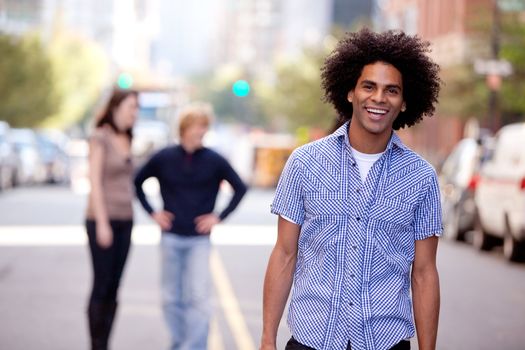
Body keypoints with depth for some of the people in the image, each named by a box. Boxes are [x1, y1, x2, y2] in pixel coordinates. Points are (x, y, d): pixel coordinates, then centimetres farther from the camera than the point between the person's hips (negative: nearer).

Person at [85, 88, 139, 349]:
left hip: (124, 221, 7)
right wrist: (102, 223, -16)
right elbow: (94, 181, -12)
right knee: (101, 285, -5)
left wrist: (129, 222, 14)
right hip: (102, 220, -7)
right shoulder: (100, 137, -8)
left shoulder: (125, 140, 14)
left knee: (113, 288, 7)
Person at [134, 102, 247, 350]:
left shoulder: (213, 161, -4)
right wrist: (152, 212, 5)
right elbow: (137, 182, 12)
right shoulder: (164, 158, -1)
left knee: (198, 297, -9)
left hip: (199, 239, -2)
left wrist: (219, 217, -1)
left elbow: (240, 188, 6)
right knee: (171, 298, 8)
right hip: (171, 237, 2)